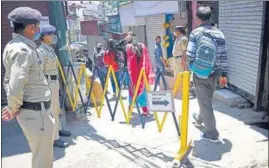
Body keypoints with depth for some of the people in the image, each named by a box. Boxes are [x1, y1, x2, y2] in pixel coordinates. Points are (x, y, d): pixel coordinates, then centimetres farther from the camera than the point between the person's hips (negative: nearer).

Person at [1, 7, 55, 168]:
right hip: (35, 112, -10)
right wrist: (14, 108, -12)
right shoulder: (23, 50, -20)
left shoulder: (14, 46, 12)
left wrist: (14, 106, 12)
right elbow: (15, 87, -29)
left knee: (43, 154, 23)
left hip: (37, 109, 10)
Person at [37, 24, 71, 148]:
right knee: (51, 111, -5)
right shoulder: (41, 51, -16)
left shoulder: (50, 49, 12)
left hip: (54, 81, 9)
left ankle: (58, 129, 35)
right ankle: (54, 138, 2)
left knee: (56, 108, 20)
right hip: (47, 83, -9)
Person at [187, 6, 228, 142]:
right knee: (207, 99, 25)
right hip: (215, 74, 5)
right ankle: (199, 118, 49)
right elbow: (223, 56, 0)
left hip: (200, 74, -5)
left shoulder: (195, 33, -9)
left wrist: (192, 69, 6)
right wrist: (223, 75, 8)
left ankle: (212, 134, 10)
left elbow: (190, 55, -13)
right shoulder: (218, 33, 1)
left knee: (205, 102, 5)